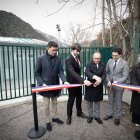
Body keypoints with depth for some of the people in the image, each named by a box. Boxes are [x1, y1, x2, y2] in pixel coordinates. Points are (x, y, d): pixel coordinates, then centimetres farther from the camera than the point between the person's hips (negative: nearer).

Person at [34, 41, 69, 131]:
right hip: (45, 86, -3)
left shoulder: (58, 59, -3)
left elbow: (61, 72, -4)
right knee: (46, 105, 8)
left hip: (55, 86, 3)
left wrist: (64, 81, -21)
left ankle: (55, 117, 39)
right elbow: (36, 73, -7)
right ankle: (48, 121, 28)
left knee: (55, 102, 19)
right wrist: (42, 83, -18)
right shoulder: (41, 59, -10)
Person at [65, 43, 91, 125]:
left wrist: (81, 80, 4)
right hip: (72, 83, -7)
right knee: (71, 100, 8)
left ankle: (79, 112, 40)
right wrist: (83, 80, -48)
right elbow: (72, 72, -38)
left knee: (79, 98, 20)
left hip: (78, 82, 7)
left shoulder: (78, 57, 0)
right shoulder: (68, 60, -25)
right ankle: (69, 116, 27)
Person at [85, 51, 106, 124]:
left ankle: (97, 116, 31)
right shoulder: (89, 64, -8)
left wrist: (99, 81, -24)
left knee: (97, 102, 14)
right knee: (89, 102, 11)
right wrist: (95, 77, -43)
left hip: (99, 86, 2)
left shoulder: (103, 65, 3)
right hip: (90, 86, -2)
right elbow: (87, 73, -25)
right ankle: (90, 115, 29)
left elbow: (104, 75, -4)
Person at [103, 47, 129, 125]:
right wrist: (108, 81, -6)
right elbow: (107, 72, 7)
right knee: (110, 101, 18)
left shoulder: (124, 63, -12)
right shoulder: (110, 61, 0)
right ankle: (109, 114, 35)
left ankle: (117, 117, 28)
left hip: (119, 85, -3)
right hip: (110, 85, 4)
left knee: (118, 102, 11)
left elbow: (125, 76, -12)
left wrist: (117, 82, -22)